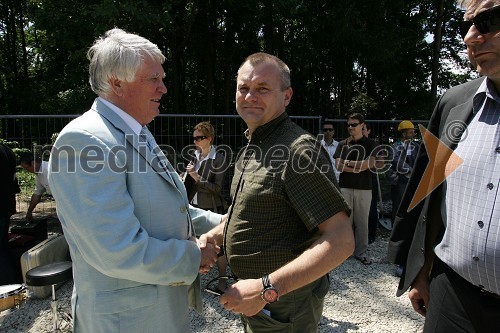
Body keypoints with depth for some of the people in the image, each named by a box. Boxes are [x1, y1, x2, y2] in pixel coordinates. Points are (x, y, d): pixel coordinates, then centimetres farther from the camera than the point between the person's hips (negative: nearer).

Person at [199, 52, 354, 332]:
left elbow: (341, 241, -27)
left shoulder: (299, 150, -22)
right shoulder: (253, 147, 6)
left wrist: (267, 288, -29)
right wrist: (214, 235, 0)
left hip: (283, 308, -8)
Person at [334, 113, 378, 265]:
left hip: (364, 188, -1)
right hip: (345, 187, 1)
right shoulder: (342, 144, 10)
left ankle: (361, 252, 14)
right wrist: (359, 167, -8)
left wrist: (349, 163, -6)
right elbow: (339, 166, -1)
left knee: (362, 222, 4)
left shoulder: (370, 144, 6)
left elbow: (370, 163, -9)